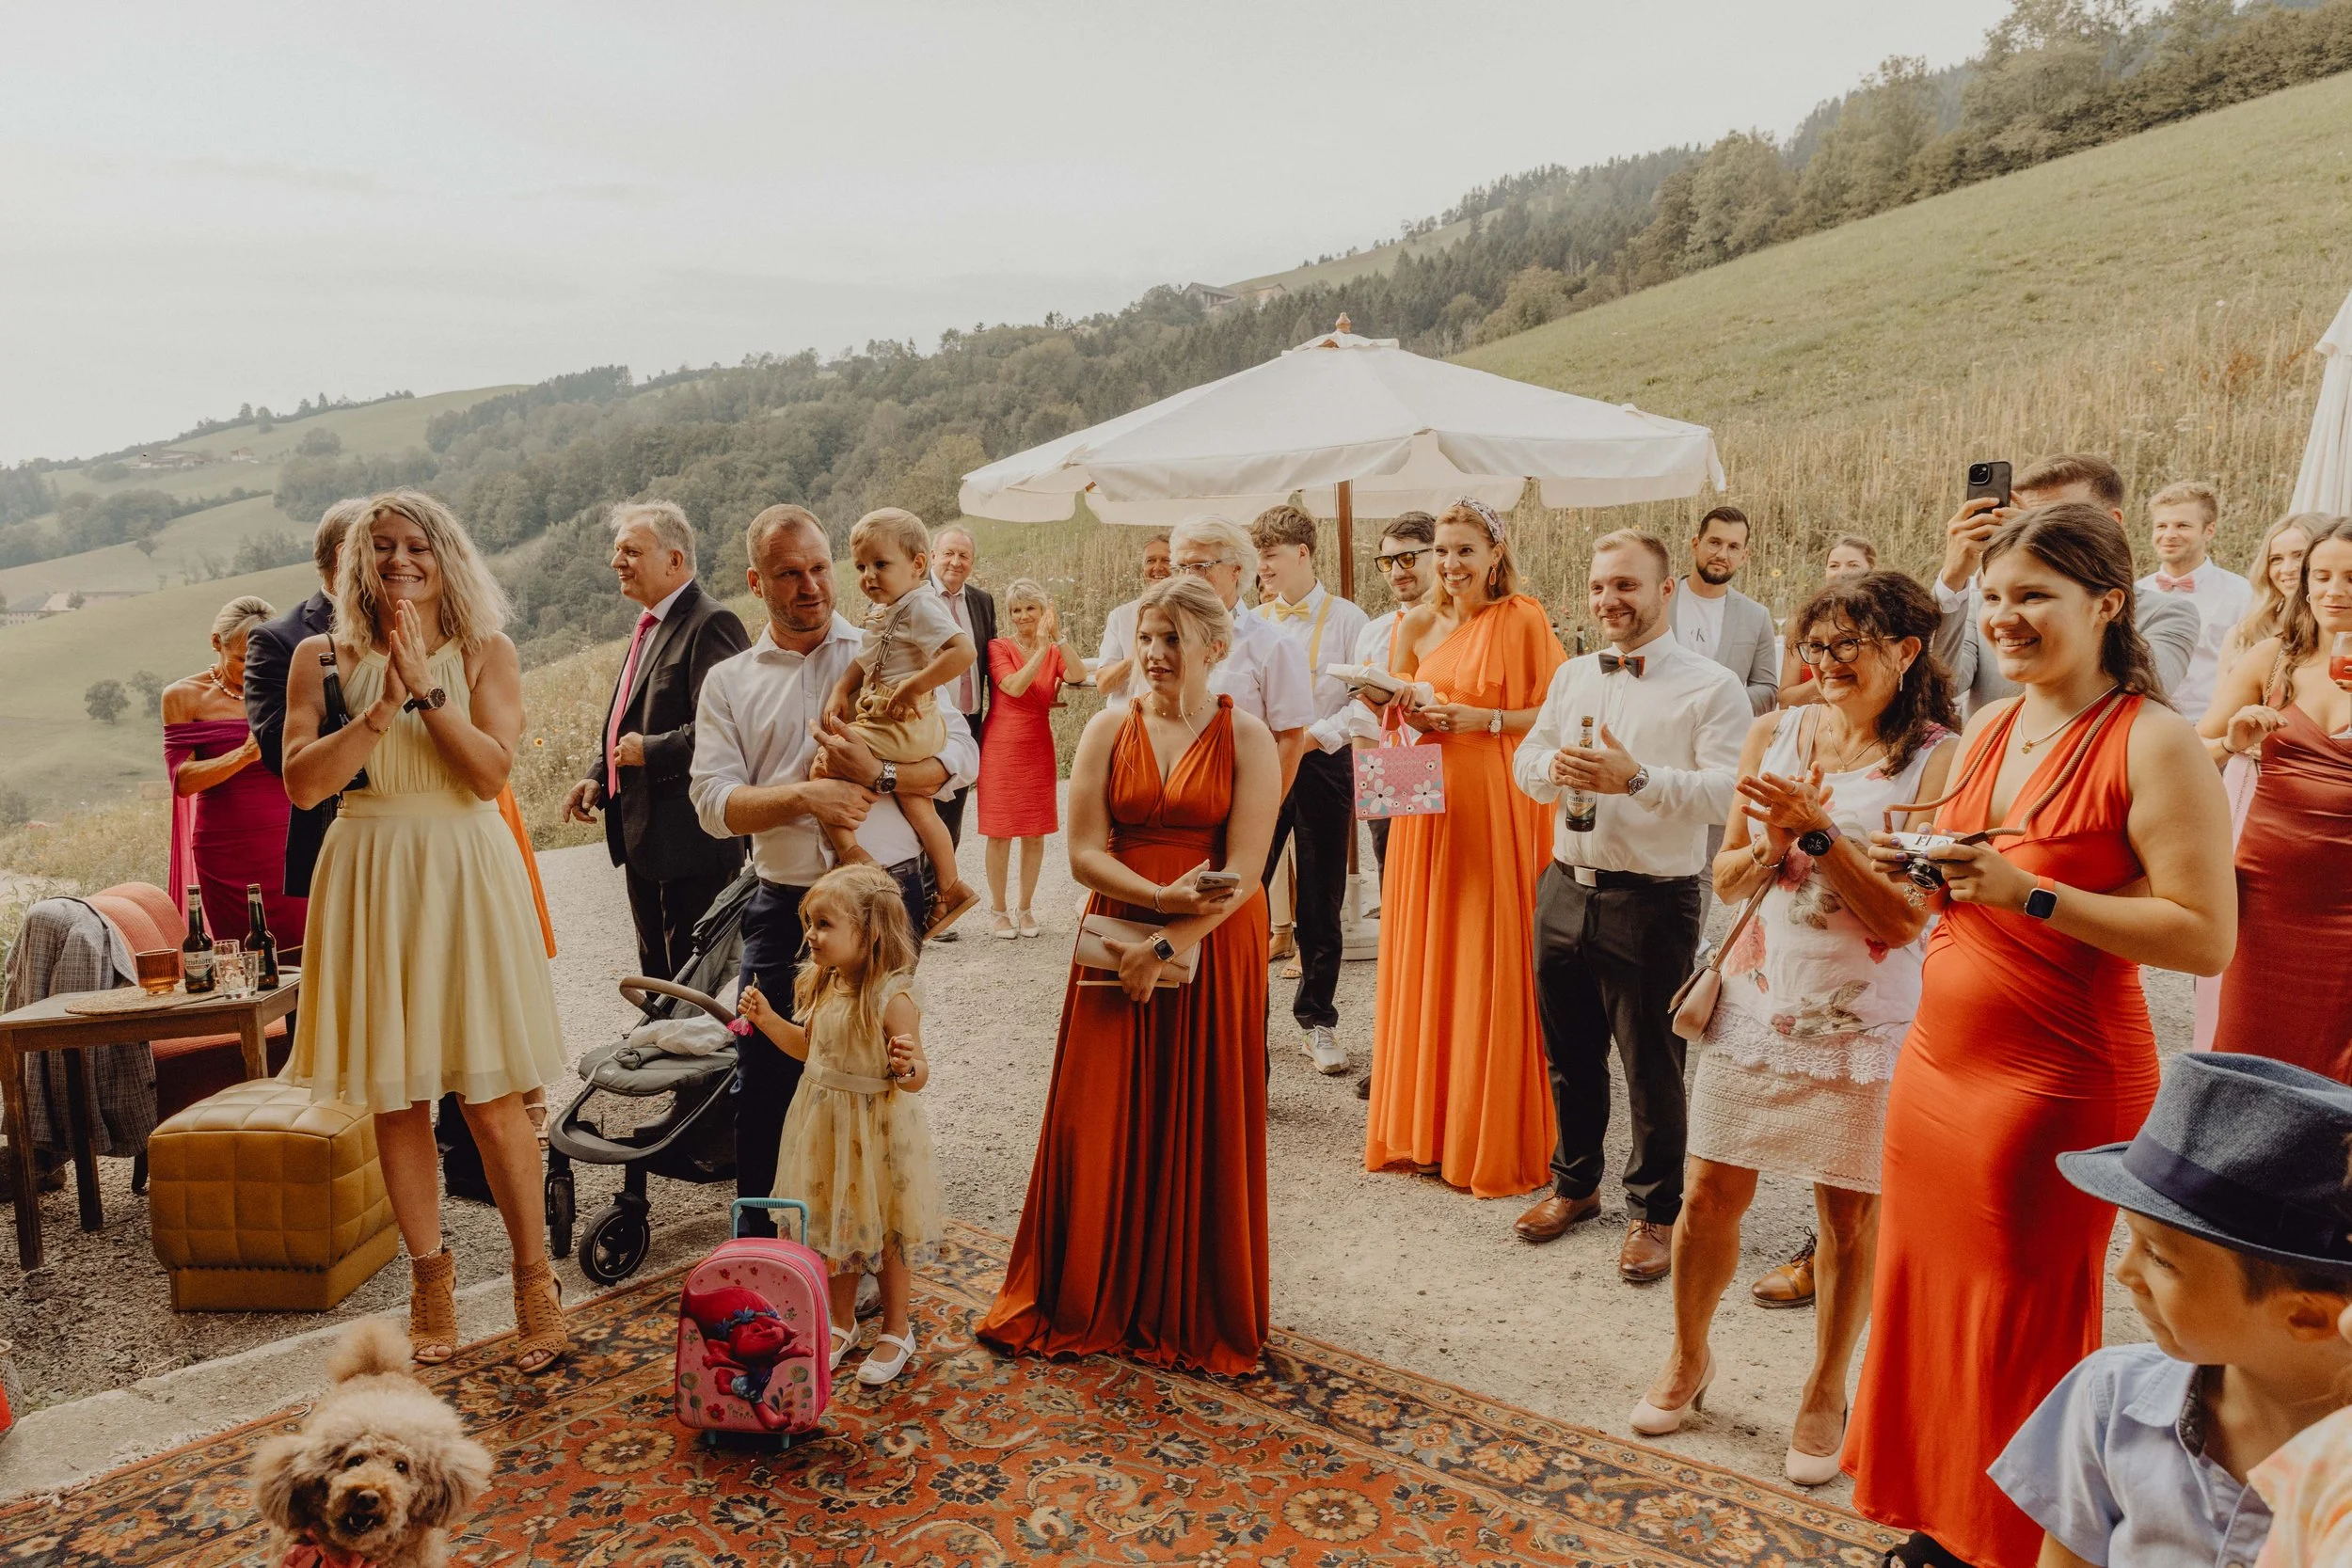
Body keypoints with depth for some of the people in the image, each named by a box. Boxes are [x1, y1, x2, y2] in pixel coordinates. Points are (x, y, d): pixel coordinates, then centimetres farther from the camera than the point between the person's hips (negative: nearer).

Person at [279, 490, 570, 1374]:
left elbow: (492, 774, -9)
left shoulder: (486, 654, 3)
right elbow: (302, 783, -6)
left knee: (491, 1094, -1)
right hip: (370, 879, 2)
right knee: (395, 1094, 7)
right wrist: (383, 705, -15)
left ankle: (534, 1282, 11)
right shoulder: (322, 658, 6)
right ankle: (430, 1281, 22)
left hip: (464, 877, -2)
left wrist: (426, 685, -16)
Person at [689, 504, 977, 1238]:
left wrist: (879, 777, -18)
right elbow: (713, 802, -3)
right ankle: (758, 1241, 22)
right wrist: (800, 797, -19)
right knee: (765, 1080, 4)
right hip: (785, 905, 1)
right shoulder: (727, 682, 7)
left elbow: (961, 756, -3)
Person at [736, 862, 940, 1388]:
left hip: (876, 1133, -7)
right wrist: (766, 1018, 5)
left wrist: (910, 1067, -43)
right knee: (833, 1228, 20)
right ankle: (841, 1323, 40)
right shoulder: (823, 987, -2)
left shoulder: (892, 999, -24)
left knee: (880, 1233, 10)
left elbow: (915, 1077, -21)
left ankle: (897, 1331, 30)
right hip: (825, 1128, 7)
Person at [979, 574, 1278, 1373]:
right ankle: (1083, 1299, 23)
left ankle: (1194, 1313, 23)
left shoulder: (1246, 738, -4)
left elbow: (1243, 870, -11)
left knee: (1204, 1132, 5)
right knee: (1099, 1126, 4)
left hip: (1214, 951, -2)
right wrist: (1161, 897, -18)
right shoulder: (1109, 730, 3)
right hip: (1118, 946, 2)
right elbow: (1083, 852, -3)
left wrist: (1168, 943, -17)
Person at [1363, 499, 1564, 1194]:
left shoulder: (1523, 621, -4)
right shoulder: (1418, 624, 10)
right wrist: (1411, 715, -5)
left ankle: (1493, 1140, 12)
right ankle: (1426, 1128, 21)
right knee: (1425, 960, 8)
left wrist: (1484, 719, -16)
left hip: (1495, 803, -4)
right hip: (1426, 804, 5)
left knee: (1491, 965, -2)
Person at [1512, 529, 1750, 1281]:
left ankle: (1655, 1211, 22)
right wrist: (1554, 769, -9)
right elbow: (1525, 758, 14)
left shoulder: (1711, 686, -7)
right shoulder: (1572, 675, 12)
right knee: (1569, 1052, 17)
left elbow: (1728, 792, -16)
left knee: (1651, 1064, 5)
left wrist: (1636, 779, -26)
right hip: (1565, 887, 6)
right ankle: (1575, 1183, 36)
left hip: (1651, 902, -5)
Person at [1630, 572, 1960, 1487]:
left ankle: (1826, 1394, 29)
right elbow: (1727, 880, 6)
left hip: (1863, 1020, -3)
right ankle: (1689, 1357, 31)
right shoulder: (1775, 735, 3)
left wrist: (1818, 833, -20)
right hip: (1759, 999, 3)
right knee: (1712, 1192, 8)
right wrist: (1772, 846, -14)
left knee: (1850, 1213, 9)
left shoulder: (1937, 759, -9)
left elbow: (1907, 916, -12)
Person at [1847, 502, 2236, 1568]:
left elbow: (2207, 937, -18)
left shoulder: (2154, 742, -12)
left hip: (2058, 1082, -7)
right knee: (1927, 1308, 14)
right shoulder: (1989, 729, 9)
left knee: (2027, 1331, 8)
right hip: (1937, 1061, 7)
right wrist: (1923, 877, 0)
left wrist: (2030, 894, -23)